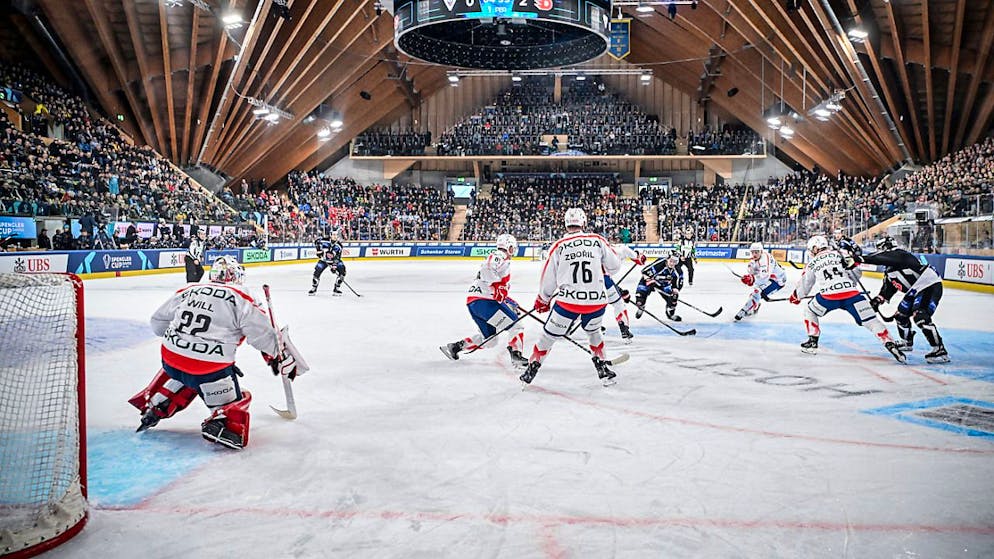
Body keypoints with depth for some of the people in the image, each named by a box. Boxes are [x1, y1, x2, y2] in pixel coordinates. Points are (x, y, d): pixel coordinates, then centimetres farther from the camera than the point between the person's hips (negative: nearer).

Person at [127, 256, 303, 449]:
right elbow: (263, 334, -3)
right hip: (209, 369, -6)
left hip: (170, 359, 6)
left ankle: (154, 408, 31)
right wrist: (285, 360, 8)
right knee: (235, 402, 11)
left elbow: (158, 321, 21)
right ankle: (221, 422, -18)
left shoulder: (188, 291, 13)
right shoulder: (241, 298, -1)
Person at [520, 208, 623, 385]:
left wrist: (542, 300, 22)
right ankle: (602, 368, 29)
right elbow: (614, 266, 9)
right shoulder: (598, 241, 2)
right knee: (593, 331, 30)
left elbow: (548, 279, 6)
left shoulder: (558, 246, 0)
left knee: (549, 335, 14)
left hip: (568, 302, -2)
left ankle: (531, 370, 19)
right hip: (596, 300, 2)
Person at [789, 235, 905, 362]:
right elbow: (855, 272, 16)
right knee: (871, 321, 4)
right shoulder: (839, 254, 19)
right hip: (852, 294, 1)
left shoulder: (812, 263, 18)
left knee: (809, 311, 25)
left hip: (828, 296, -1)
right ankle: (890, 344, -10)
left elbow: (804, 284, 27)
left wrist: (796, 296, 46)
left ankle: (812, 342, 19)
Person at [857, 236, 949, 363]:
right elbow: (888, 286, 15)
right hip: (915, 290, 11)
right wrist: (878, 299, 3)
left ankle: (940, 351, -23)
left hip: (931, 286, -11)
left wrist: (862, 259, -41)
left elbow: (881, 258, -37)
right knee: (901, 314, 17)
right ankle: (907, 343, 39)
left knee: (920, 317, -24)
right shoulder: (889, 268, 13)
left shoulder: (899, 255, -18)